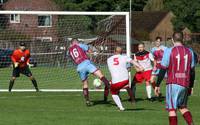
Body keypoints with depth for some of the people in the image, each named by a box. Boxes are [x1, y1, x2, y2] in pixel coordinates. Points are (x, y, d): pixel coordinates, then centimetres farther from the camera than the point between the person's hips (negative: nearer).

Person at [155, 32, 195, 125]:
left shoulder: (169, 51, -6)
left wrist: (157, 85, 0)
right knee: (182, 107, 20)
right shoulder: (189, 52, 8)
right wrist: (190, 86, 21)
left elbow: (163, 69, -6)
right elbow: (192, 71, 12)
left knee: (172, 109, -2)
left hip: (173, 84, -5)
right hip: (185, 84, 5)